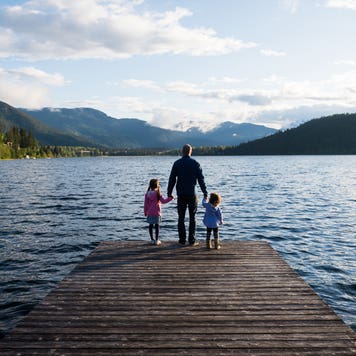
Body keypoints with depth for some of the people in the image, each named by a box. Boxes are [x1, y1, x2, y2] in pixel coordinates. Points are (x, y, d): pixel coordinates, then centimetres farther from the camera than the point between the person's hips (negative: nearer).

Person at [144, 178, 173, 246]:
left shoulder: (147, 193, 3)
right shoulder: (158, 193, -11)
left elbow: (146, 204, 6)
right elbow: (163, 201, -13)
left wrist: (145, 212, 15)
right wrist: (170, 198, -4)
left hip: (149, 212, 4)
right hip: (156, 212, -4)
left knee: (151, 225, 8)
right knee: (157, 225, 2)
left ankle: (152, 239, 12)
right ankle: (157, 240, 4)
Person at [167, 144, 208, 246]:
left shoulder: (177, 163, 1)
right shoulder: (195, 163, -1)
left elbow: (172, 179, 1)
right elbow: (201, 179, -1)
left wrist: (169, 193, 8)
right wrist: (205, 193, 3)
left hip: (181, 195, 1)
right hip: (192, 194, 0)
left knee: (181, 218, 8)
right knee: (192, 218, 6)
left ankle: (182, 240, 8)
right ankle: (192, 240, 5)